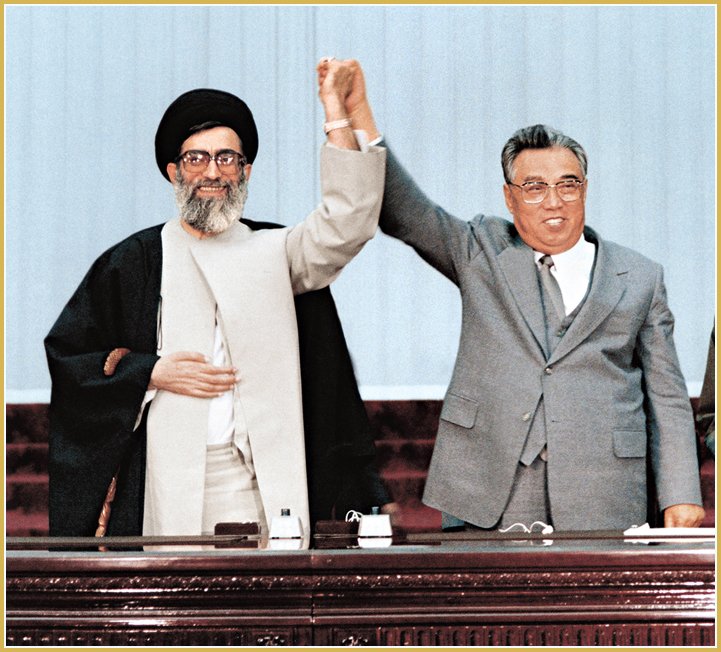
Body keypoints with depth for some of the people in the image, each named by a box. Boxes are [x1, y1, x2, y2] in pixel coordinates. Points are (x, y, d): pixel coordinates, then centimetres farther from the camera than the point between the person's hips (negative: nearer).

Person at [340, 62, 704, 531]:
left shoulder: (640, 278, 13)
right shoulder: (481, 252, 12)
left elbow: (667, 399, 11)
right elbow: (405, 214, -1)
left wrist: (681, 498, 2)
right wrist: (358, 113, -14)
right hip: (487, 498, 0)